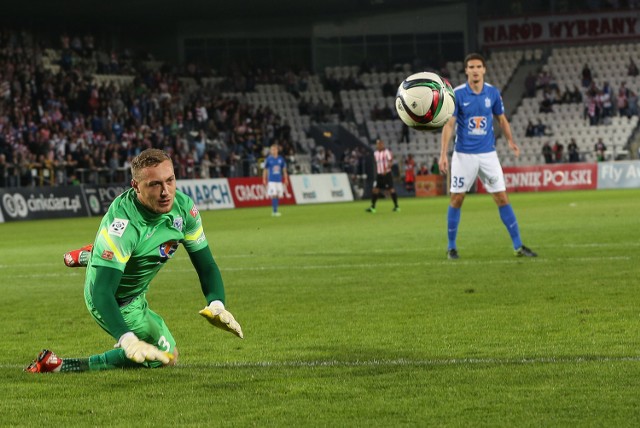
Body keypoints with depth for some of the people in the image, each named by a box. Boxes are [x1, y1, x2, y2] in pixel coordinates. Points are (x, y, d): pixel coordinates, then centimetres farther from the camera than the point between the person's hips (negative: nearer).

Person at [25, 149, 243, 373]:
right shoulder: (122, 225, -42)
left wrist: (216, 305, -35)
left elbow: (205, 264, -14)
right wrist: (128, 340, -63)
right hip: (118, 302, -8)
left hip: (138, 291, 8)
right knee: (165, 356, -2)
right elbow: (101, 293, -48)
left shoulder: (183, 206, -21)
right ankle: (58, 365, -2)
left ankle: (89, 256, 63)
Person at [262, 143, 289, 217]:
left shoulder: (281, 159, 5)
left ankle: (274, 211, 13)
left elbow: (284, 169, 13)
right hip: (271, 180, -3)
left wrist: (286, 179, 11)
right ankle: (275, 211, -13)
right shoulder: (268, 159, -2)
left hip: (279, 180, 4)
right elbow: (265, 170, 4)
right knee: (274, 195, -13)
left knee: (278, 196, 3)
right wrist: (264, 180, 1)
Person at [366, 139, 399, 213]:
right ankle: (372, 207, -2)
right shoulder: (375, 153, 11)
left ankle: (396, 206, 6)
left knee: (391, 189, -3)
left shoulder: (387, 152, -10)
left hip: (387, 174, -6)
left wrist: (386, 169, -28)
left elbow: (390, 162, -16)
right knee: (375, 189, -3)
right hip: (379, 174, 6)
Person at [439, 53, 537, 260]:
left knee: (502, 198, -1)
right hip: (463, 155, -2)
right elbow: (448, 125, -10)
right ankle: (451, 247, 16)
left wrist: (510, 140, 0)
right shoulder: (457, 94, -8)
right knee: (456, 199, 2)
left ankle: (518, 246, 3)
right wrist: (443, 154, -18)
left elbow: (502, 119, 14)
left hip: (488, 154, 2)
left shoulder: (493, 92, 1)